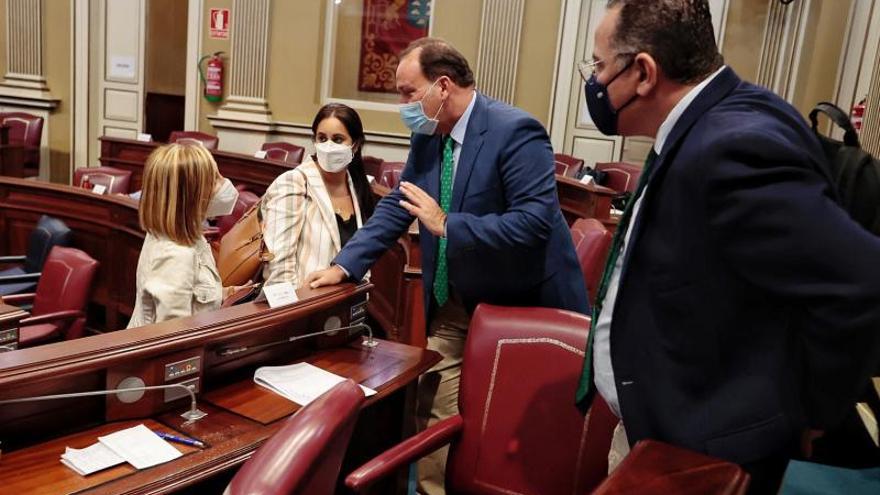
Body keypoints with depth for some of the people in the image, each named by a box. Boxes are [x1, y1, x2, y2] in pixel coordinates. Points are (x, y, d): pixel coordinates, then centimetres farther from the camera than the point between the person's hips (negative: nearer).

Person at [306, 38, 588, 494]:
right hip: (454, 303, 7)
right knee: (433, 408, 10)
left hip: (523, 304, -6)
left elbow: (535, 221, -29)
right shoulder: (427, 137, 3)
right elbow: (395, 206, 8)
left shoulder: (515, 131, -21)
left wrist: (446, 226, -29)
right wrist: (344, 265, -2)